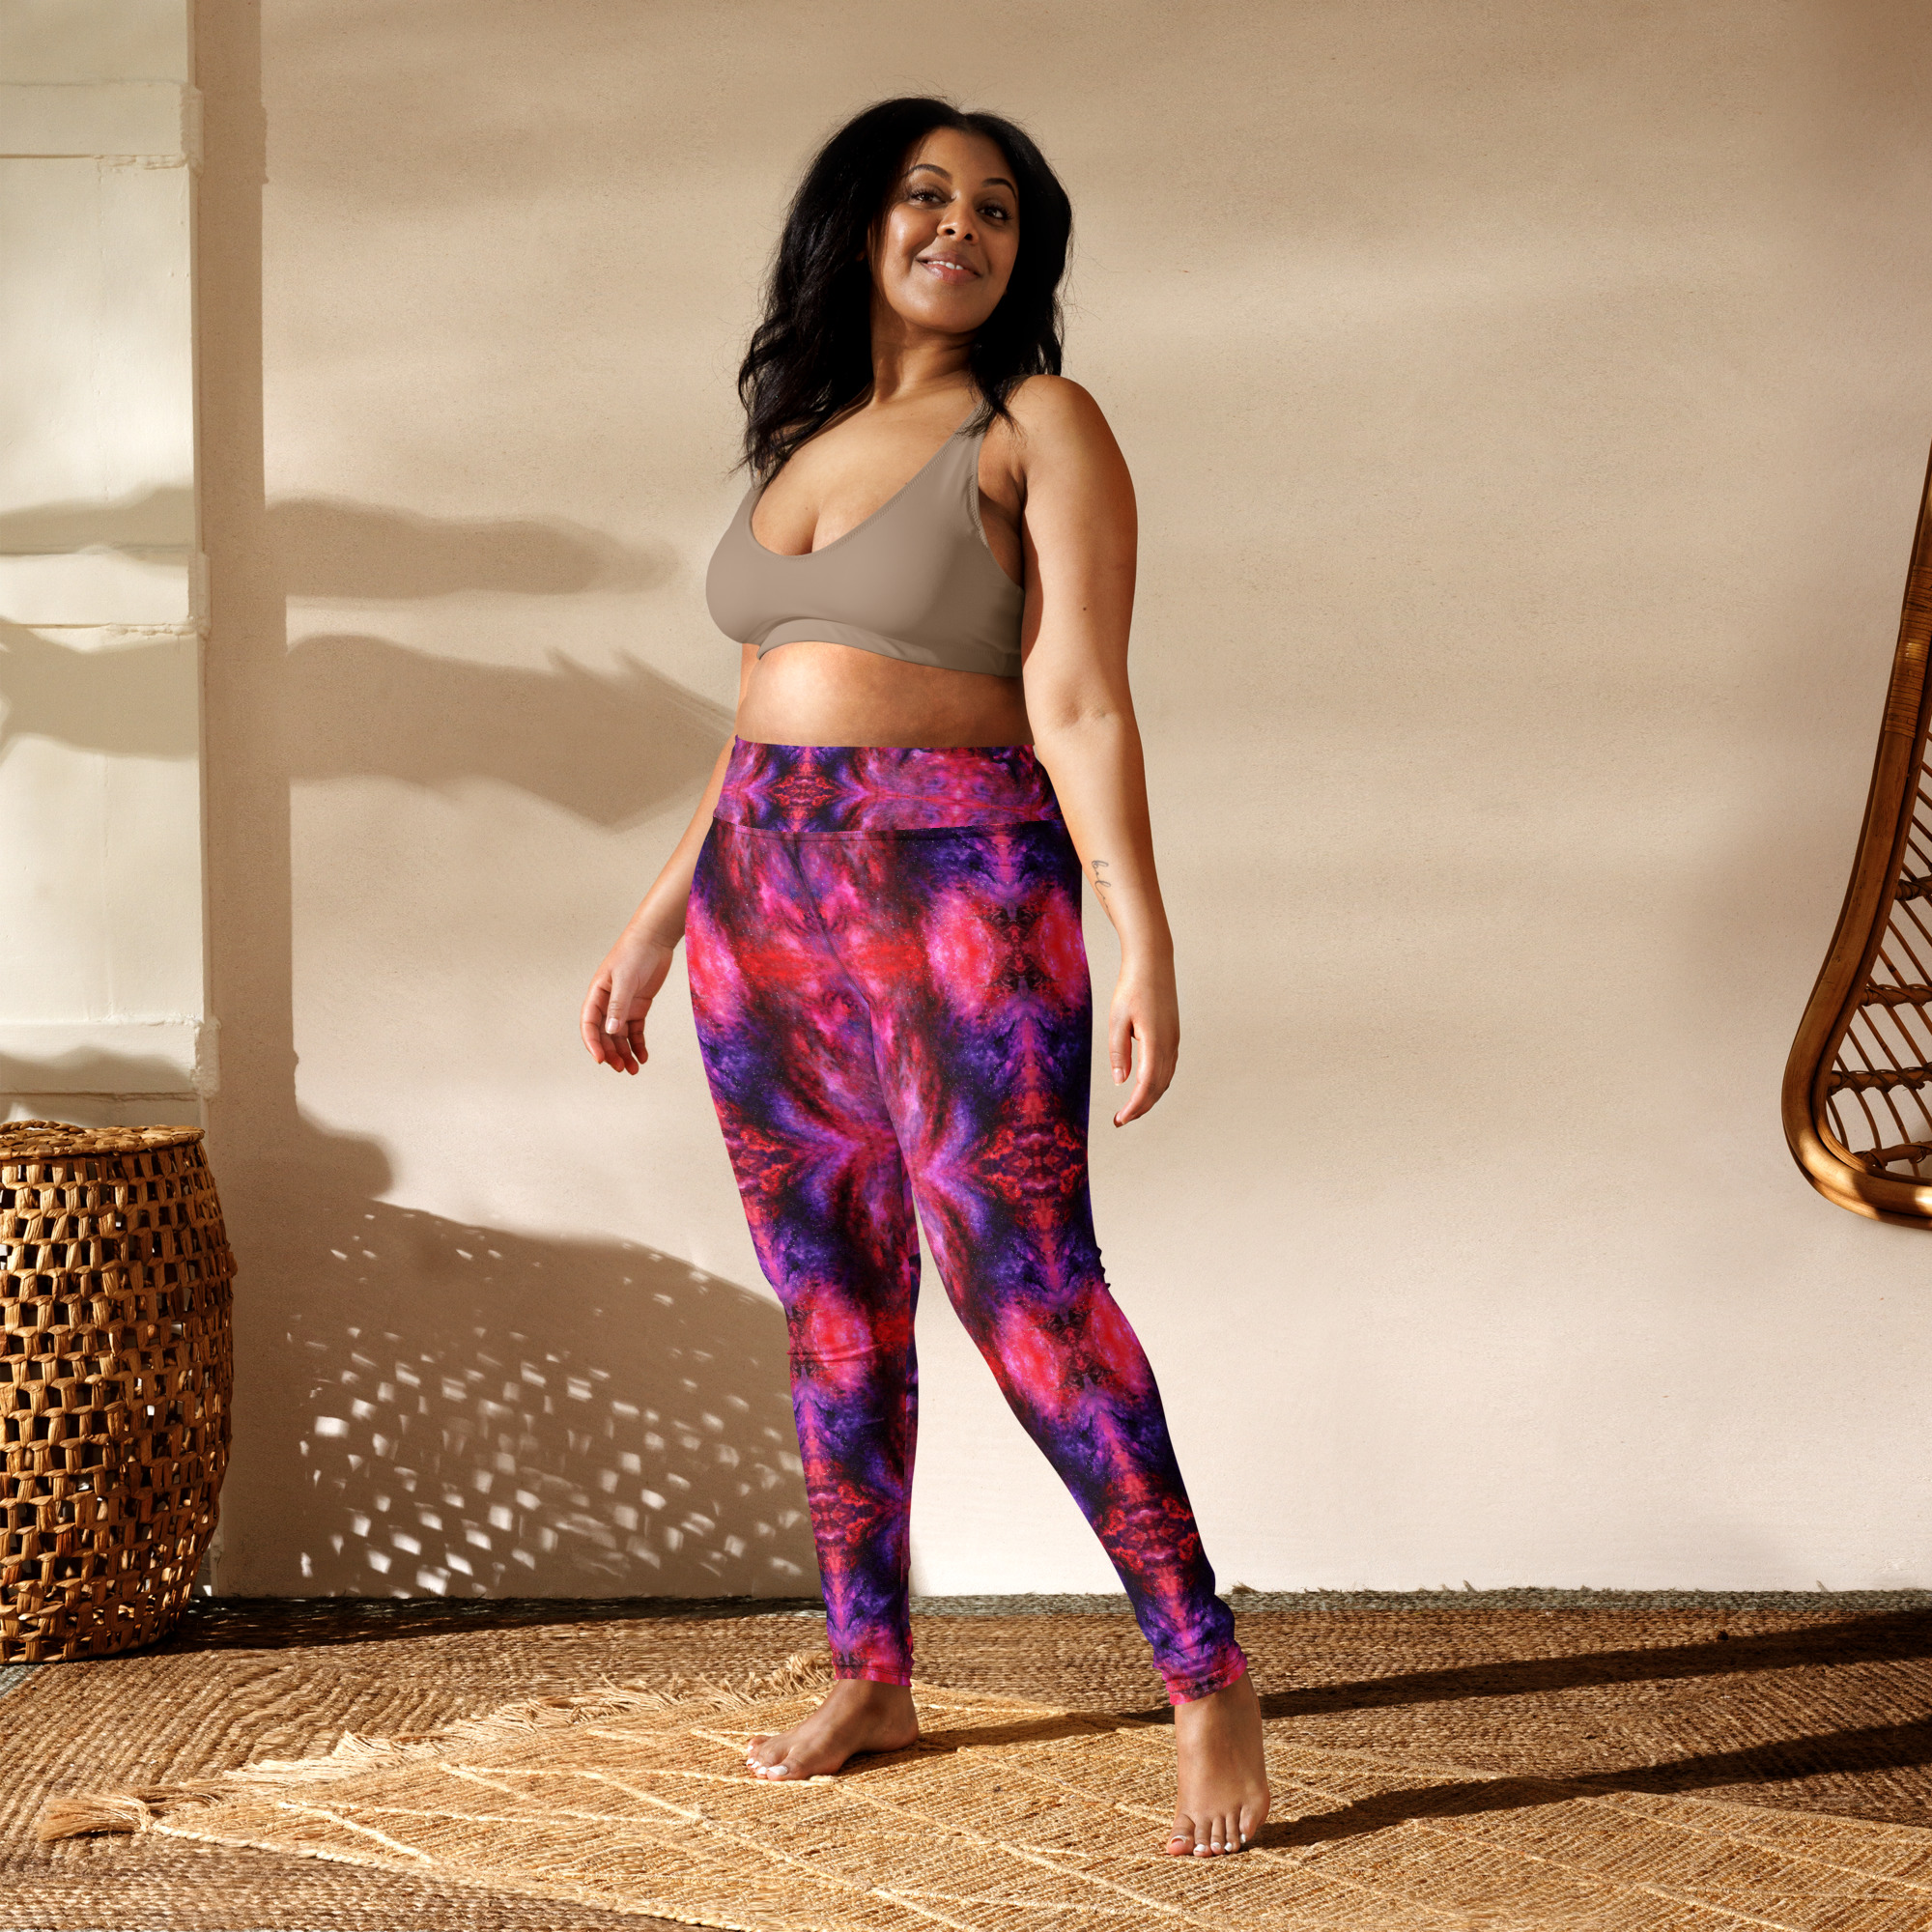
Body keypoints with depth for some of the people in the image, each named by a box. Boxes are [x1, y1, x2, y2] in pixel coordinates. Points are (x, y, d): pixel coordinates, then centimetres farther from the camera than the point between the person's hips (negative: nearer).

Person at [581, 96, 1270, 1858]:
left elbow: (1079, 702, -11)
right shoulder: (802, 442, 17)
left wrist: (1140, 931, -20)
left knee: (1022, 1287, -12)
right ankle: (870, 1676, 21)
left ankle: (1210, 1680, -2)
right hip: (762, 891, 6)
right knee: (829, 1296, 9)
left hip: (959, 884, -6)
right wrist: (659, 921, 21)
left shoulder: (1039, 430, -2)